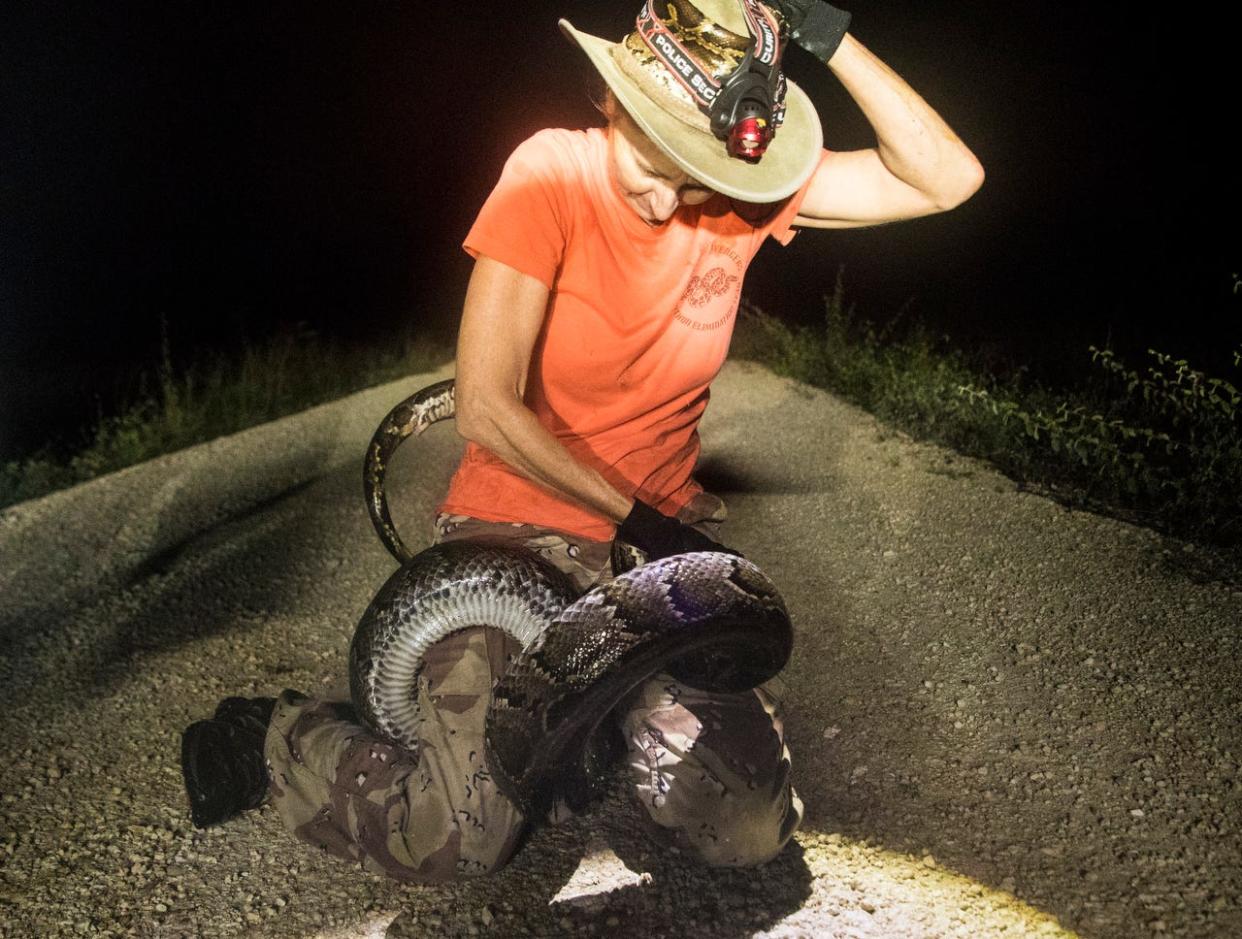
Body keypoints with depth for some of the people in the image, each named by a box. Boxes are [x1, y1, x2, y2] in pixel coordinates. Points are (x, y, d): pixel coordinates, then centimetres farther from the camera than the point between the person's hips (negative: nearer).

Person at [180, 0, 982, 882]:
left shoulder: (745, 190, -5)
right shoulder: (551, 175, -15)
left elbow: (948, 178, -11)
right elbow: (487, 410, -19)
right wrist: (631, 518, -17)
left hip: (666, 522, 4)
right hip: (520, 525, -3)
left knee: (753, 833, -8)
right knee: (460, 842, -15)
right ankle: (271, 737, 15)